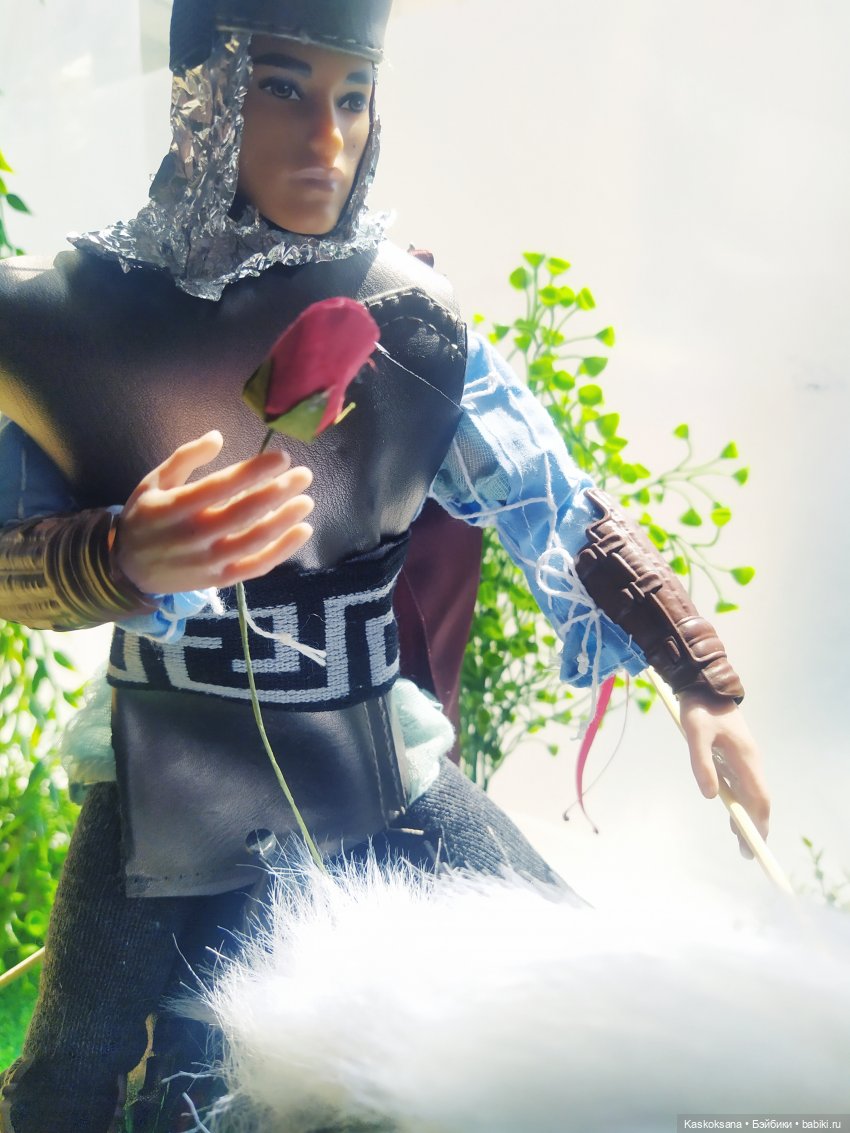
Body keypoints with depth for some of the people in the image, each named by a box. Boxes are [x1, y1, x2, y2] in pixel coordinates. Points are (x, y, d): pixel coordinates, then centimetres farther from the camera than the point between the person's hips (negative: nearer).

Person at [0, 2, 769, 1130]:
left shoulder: (411, 316, -4)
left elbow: (558, 509, 1)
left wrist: (701, 678, -2)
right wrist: (129, 558, -30)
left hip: (383, 772, 2)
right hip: (167, 790, -1)